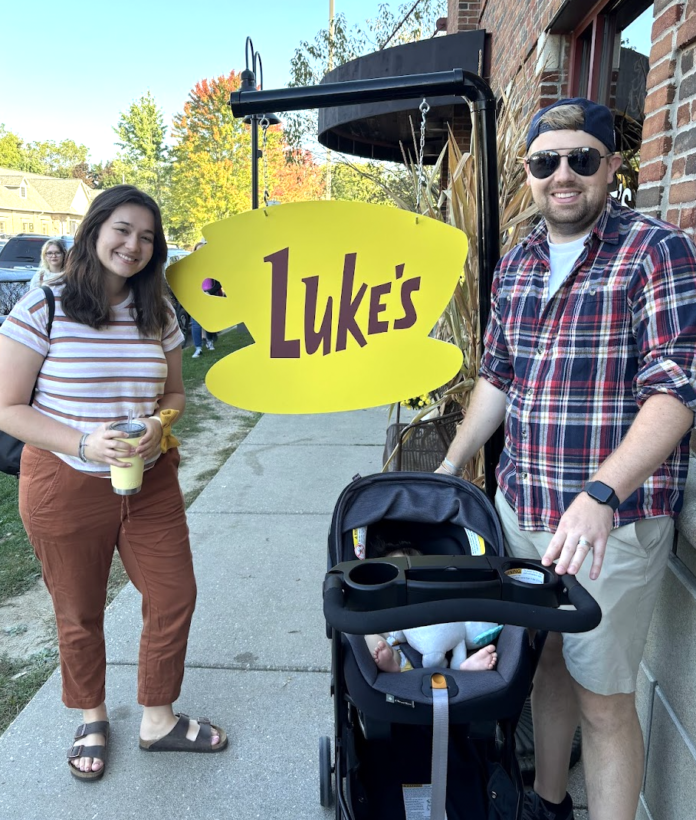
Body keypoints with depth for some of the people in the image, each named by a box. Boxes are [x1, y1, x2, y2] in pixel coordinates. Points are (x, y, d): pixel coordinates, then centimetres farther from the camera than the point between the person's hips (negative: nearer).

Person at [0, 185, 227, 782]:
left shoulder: (158, 314, 3)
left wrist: (160, 425, -11)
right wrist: (83, 445, -23)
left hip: (150, 482, 4)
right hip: (65, 489, -3)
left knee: (175, 598, 8)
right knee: (80, 615, 14)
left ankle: (158, 719, 33)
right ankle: (92, 719, 43)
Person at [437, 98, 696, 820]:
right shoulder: (515, 265, 10)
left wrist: (599, 497, -30)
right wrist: (449, 468, 15)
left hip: (612, 516, -5)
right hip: (519, 505, 6)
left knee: (602, 699, 6)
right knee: (543, 659, 20)